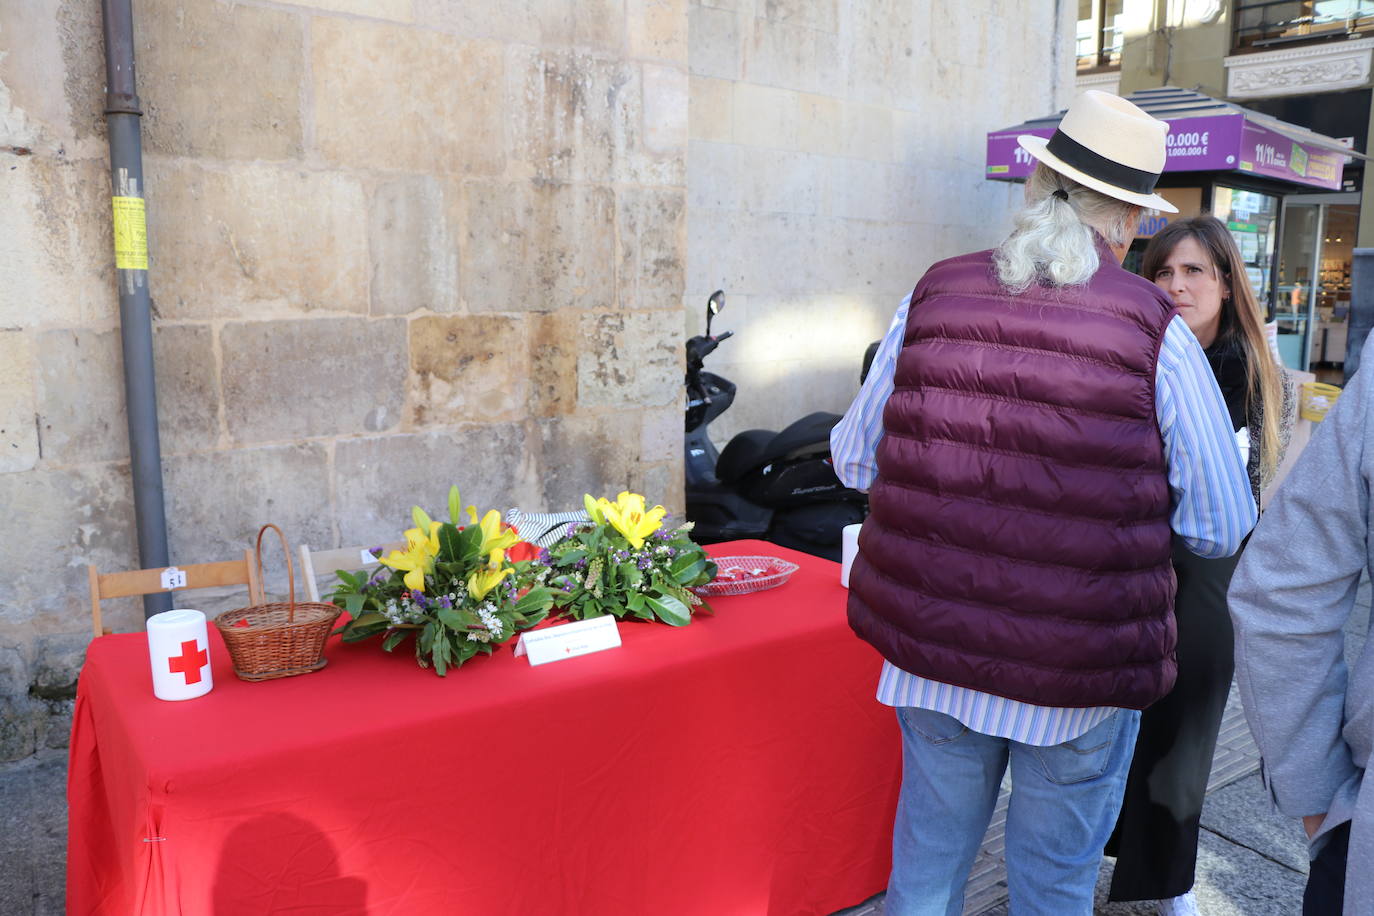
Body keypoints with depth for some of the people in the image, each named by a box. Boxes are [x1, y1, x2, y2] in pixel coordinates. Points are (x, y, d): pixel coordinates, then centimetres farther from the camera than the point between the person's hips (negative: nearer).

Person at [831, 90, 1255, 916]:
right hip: (1079, 680, -2)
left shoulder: (933, 298, -4)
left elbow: (853, 456, 5)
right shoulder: (1156, 331, -10)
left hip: (930, 654, 3)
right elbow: (1225, 529, -5)